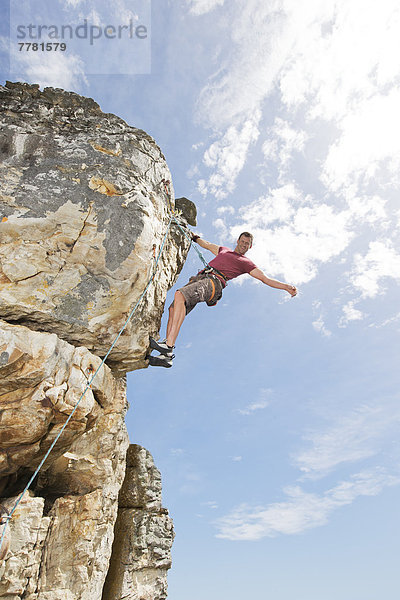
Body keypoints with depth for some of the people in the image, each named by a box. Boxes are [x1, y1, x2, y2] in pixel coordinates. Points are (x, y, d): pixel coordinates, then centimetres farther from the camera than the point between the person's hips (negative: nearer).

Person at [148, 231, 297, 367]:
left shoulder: (246, 263, 19)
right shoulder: (223, 250, 35)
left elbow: (265, 279, 14)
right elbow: (207, 244, 51)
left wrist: (286, 286, 5)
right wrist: (195, 237, 58)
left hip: (213, 282, -6)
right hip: (199, 278, 7)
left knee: (179, 295, -34)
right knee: (173, 310, -13)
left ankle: (169, 346, -42)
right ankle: (167, 356, -15)